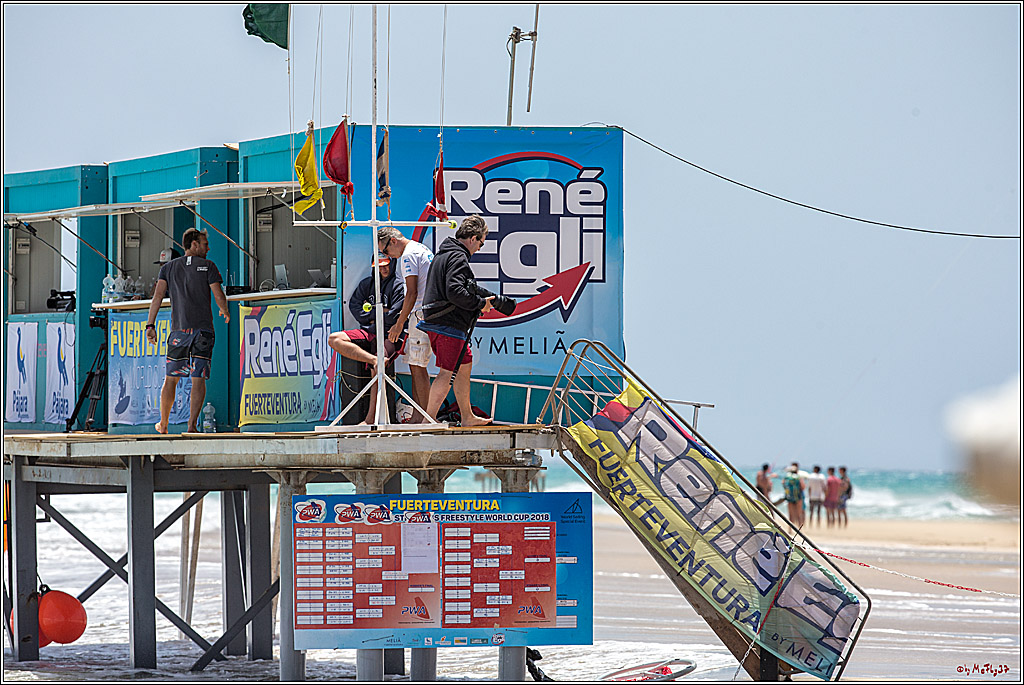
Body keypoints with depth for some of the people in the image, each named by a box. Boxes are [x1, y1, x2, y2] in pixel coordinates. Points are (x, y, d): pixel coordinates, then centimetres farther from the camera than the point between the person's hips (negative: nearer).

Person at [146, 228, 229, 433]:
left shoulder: (168, 268, 11)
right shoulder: (208, 266, 2)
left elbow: (158, 295, 0)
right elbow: (219, 296, -4)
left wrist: (150, 325, -3)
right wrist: (225, 312, 18)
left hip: (179, 330, 3)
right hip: (203, 328, -3)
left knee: (171, 378, 12)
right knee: (198, 379, -4)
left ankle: (163, 424, 21)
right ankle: (192, 424, -15)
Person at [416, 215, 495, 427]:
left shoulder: (444, 254, 19)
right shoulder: (458, 258, -15)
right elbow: (455, 292, -27)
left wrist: (492, 298, 26)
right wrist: (480, 304, -14)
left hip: (436, 322, 11)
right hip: (449, 325, -11)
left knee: (464, 366, 20)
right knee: (448, 372, -9)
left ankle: (467, 417, 29)